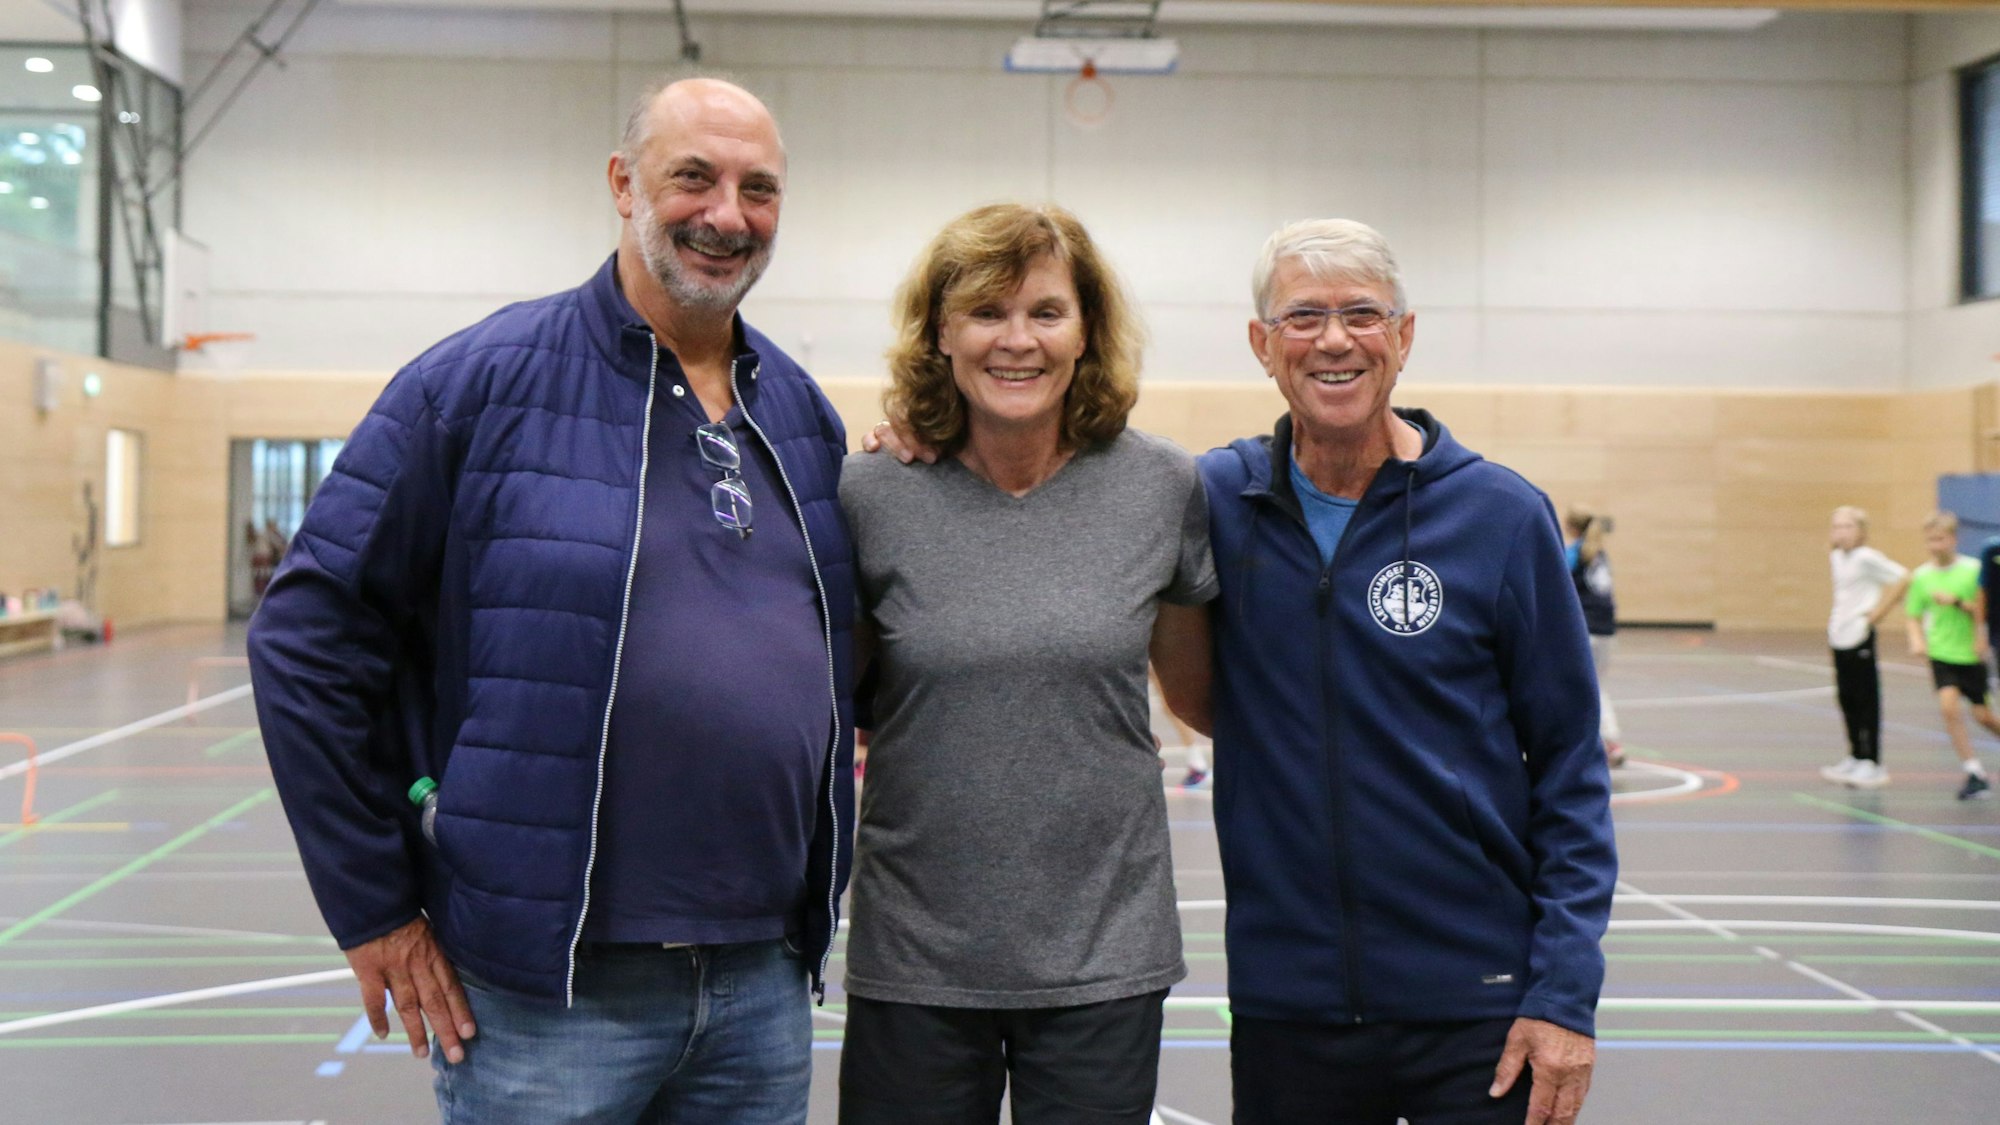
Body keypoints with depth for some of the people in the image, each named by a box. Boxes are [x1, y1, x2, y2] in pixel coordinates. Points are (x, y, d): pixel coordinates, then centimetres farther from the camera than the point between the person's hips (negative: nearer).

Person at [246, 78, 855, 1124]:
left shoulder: (801, 409, 9)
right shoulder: (483, 382, -8)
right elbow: (308, 637, -8)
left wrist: (813, 909, 13)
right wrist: (374, 910, -7)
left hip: (767, 986, 5)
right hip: (545, 996, -5)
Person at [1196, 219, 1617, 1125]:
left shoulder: (1502, 515, -6)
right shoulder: (1218, 500, -2)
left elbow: (1569, 767, -3)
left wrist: (1566, 990, -8)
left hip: (1478, 1008, -1)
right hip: (1282, 1004, 2)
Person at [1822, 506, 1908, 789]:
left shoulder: (1867, 558, -13)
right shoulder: (1837, 557, 11)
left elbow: (1902, 579, -17)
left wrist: (1877, 613, -13)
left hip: (1860, 638, -8)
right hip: (1839, 638, 8)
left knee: (1866, 701, -2)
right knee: (1846, 699, 12)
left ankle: (1872, 763, 2)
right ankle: (1855, 757, 22)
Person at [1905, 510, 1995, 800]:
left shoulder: (1974, 569, -8)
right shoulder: (1921, 576, -1)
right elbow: (1915, 617, 8)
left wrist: (1957, 601, -22)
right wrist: (1918, 641, -10)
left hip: (1972, 653, -1)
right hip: (1942, 654, 1)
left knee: (1983, 715, 3)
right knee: (1949, 704, -19)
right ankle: (1975, 773, -10)